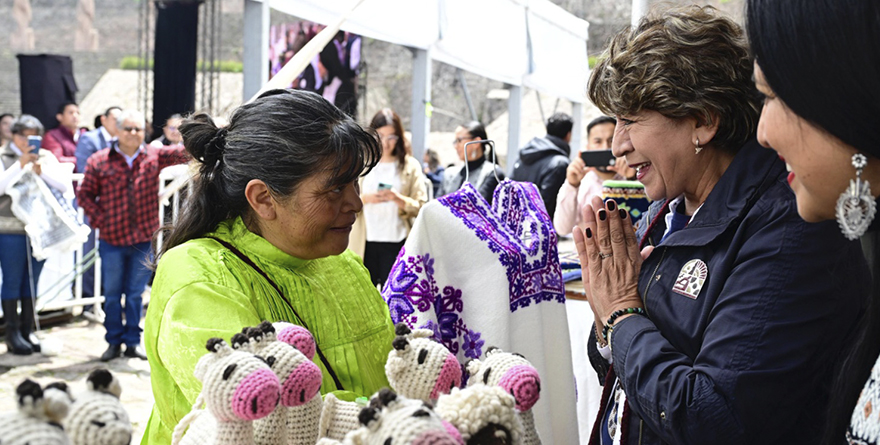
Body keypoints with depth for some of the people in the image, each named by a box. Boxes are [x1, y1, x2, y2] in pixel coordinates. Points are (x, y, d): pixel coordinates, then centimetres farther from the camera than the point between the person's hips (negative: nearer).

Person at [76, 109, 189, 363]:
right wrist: (99, 219, -8)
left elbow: (181, 153, -11)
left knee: (135, 293, 9)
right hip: (112, 239, -1)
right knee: (112, 293, 7)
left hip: (143, 238, 1)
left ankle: (132, 342, 18)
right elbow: (85, 194, 3)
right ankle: (113, 342, 18)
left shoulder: (153, 157, 2)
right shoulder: (99, 161, -2)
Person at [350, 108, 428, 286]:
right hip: (364, 244, 1)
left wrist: (398, 199, -18)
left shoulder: (410, 166, 7)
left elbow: (421, 208, 0)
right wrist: (364, 199, -13)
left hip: (396, 244, -1)